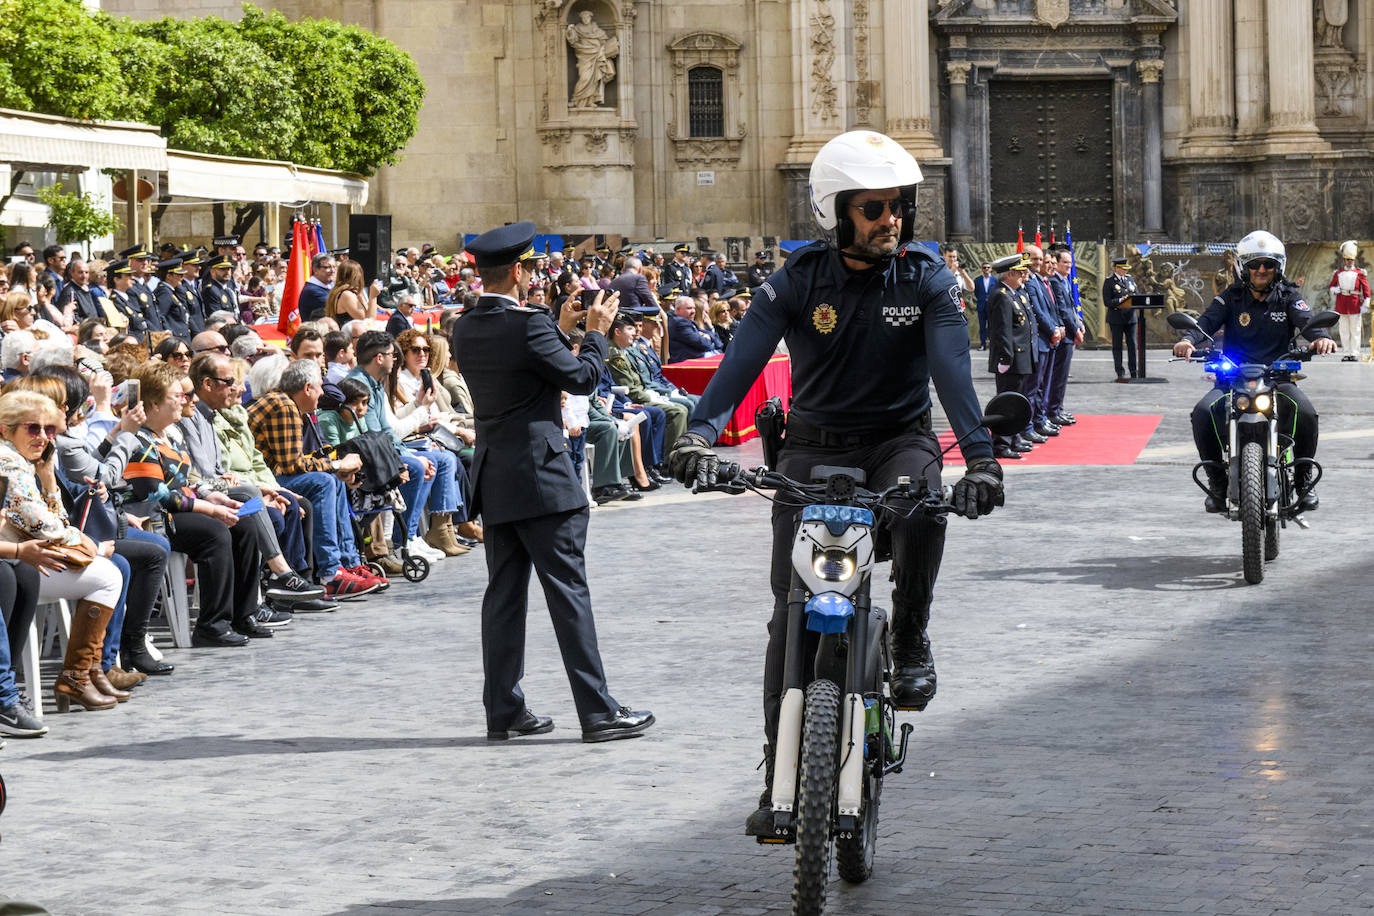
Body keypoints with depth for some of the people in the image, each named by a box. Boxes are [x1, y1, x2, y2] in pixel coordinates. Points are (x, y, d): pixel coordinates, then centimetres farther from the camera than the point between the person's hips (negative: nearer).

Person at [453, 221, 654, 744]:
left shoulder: (465, 330, 7)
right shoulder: (527, 325, -16)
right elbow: (582, 378, -8)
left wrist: (562, 330, 23)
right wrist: (596, 332, 7)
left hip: (494, 481, 8)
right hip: (541, 478, -8)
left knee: (504, 593, 10)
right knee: (568, 591, -4)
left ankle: (503, 712, 12)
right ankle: (598, 712, -2)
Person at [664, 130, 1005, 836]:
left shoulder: (925, 280, -8)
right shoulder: (799, 281, -8)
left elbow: (951, 367, -22)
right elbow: (745, 354, -22)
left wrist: (980, 455, -37)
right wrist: (700, 433, -39)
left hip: (897, 438, 0)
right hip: (815, 447, 1)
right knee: (793, 610, -6)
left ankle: (910, 639, -11)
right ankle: (780, 774, 2)